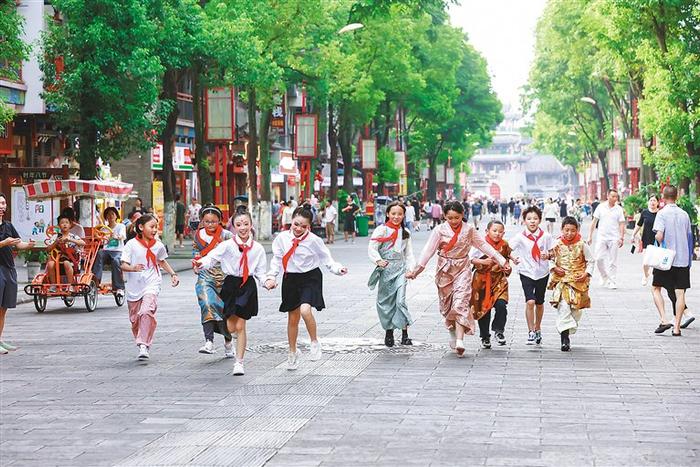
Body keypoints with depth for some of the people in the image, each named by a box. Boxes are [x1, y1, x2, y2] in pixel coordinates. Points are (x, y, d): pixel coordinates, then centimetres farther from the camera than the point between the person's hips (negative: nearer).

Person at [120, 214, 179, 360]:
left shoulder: (158, 246, 5)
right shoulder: (131, 244, -4)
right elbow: (123, 265, -9)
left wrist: (173, 274, 17)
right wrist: (133, 268, -29)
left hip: (152, 284, 0)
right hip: (134, 286, 0)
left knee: (147, 312, -24)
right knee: (135, 319, 8)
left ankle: (144, 346, -25)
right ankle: (142, 344, 30)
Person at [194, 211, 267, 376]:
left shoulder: (257, 248, 1)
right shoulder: (227, 245, -6)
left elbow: (260, 271, 6)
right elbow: (212, 258, -17)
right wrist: (201, 264, -37)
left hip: (248, 285, 0)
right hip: (231, 283, 0)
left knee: (240, 326, -3)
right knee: (231, 327, 2)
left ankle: (239, 362, 6)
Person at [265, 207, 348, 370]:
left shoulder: (313, 240, -12)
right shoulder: (282, 238, -6)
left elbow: (326, 258, -2)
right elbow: (277, 259, 6)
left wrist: (338, 269, -16)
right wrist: (271, 276, -3)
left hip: (310, 278, -3)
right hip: (290, 279, 3)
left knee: (305, 309, -27)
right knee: (292, 318, 12)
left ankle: (315, 343, -5)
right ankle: (292, 352, 32)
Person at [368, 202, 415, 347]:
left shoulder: (405, 232, 11)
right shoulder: (382, 230, -2)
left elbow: (409, 252, 13)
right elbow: (372, 248, -7)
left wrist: (411, 268, -1)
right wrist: (378, 260, -24)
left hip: (400, 269, 1)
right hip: (385, 268, -1)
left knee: (400, 300, -11)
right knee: (385, 301, 5)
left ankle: (405, 334, -9)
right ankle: (388, 332, 21)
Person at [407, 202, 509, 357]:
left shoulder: (469, 230, 1)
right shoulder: (440, 230, -3)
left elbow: (484, 245, 8)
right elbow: (429, 249, -8)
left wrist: (502, 261, 10)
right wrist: (417, 269, -16)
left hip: (462, 270, -1)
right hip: (445, 270, 1)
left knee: (460, 304, -15)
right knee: (447, 305, 8)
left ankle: (459, 341, -23)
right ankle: (453, 333, 30)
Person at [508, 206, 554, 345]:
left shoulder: (546, 236, -5)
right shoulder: (520, 237, -9)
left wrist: (548, 255, -16)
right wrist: (513, 257, -25)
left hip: (542, 273, 2)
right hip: (526, 272, -2)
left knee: (539, 303, 15)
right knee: (530, 301, -17)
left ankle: (538, 329, 35)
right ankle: (531, 332, -7)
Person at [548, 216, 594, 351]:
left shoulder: (582, 245, -2)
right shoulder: (557, 244, -2)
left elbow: (591, 261, 6)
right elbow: (549, 258, 11)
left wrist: (587, 273, -7)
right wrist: (554, 268, -6)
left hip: (578, 281, 1)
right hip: (561, 280, -1)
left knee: (576, 309, 6)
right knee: (563, 306, -15)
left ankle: (567, 333, 26)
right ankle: (565, 338, -16)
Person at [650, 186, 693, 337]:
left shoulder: (662, 213, -8)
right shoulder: (684, 214, 8)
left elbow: (659, 236, -19)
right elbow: (689, 236, 15)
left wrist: (659, 242, 2)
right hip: (683, 259, 4)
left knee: (656, 289, 10)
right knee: (680, 293, 3)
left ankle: (664, 320, -4)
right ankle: (677, 327, 0)